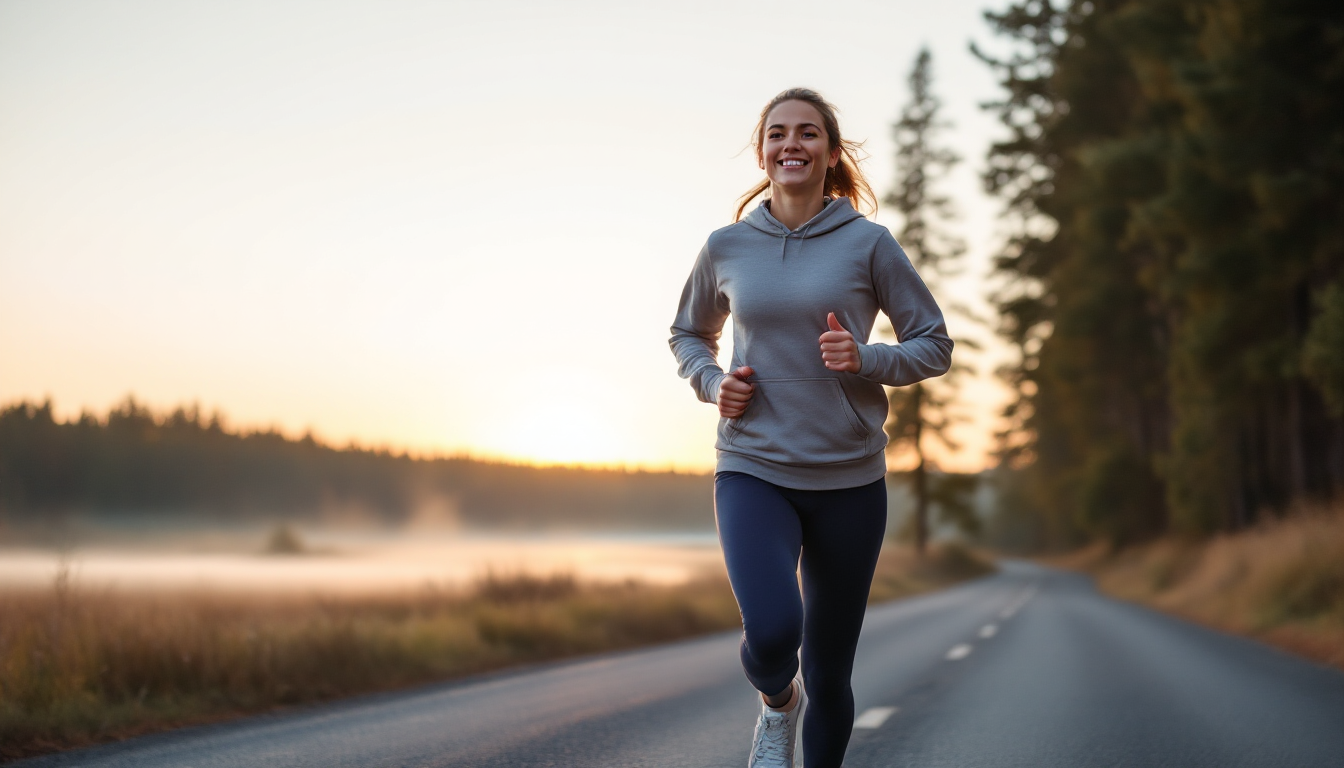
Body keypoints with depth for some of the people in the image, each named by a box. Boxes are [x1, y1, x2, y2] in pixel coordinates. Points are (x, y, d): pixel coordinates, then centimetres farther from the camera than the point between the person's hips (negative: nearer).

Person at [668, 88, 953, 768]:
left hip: (849, 480, 0)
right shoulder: (726, 247, 4)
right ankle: (778, 703, 10)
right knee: (771, 631, -25)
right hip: (752, 471, 0)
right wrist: (713, 383, 0)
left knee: (829, 671, 7)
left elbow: (934, 347, 4)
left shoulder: (868, 243, -1)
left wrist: (865, 359, -15)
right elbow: (688, 335, 21)